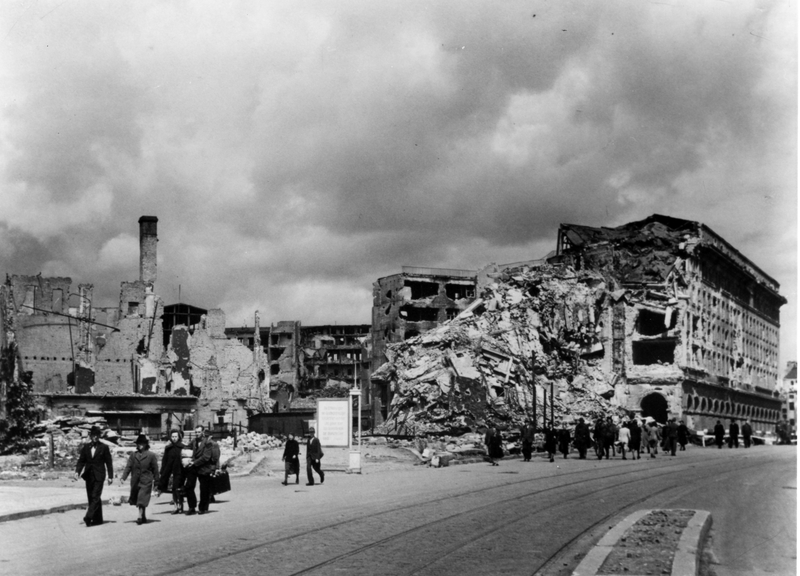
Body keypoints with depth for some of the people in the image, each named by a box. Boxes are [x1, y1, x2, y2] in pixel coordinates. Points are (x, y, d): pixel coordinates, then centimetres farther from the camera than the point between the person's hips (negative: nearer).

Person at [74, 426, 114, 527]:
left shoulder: (104, 447, 0)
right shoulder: (86, 447, 9)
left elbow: (109, 462, 1)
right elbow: (81, 461, 9)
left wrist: (110, 476, -2)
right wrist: (77, 471, -7)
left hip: (99, 476, -4)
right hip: (89, 476, 4)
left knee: (95, 497, -14)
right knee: (91, 498, 7)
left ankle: (89, 517, -20)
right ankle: (97, 519, 13)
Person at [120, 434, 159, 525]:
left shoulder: (151, 455, -3)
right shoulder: (133, 455, 7)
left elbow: (155, 469, 0)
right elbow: (128, 467, 2)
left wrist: (156, 481, 0)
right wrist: (123, 478, -10)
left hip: (146, 481, -4)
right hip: (135, 482, 4)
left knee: (142, 500, -13)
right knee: (136, 499, 13)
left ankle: (140, 517, -13)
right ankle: (143, 517, 27)